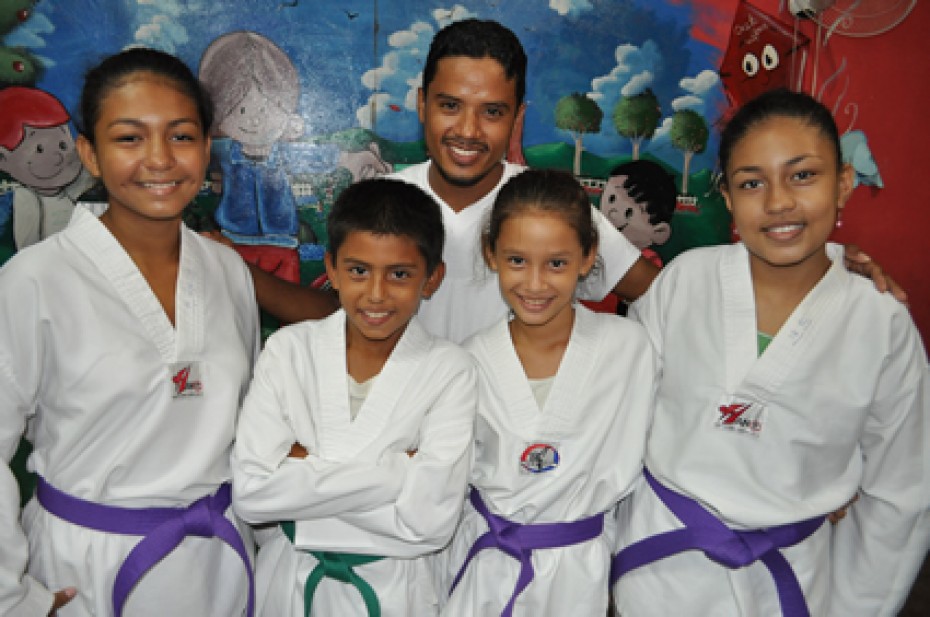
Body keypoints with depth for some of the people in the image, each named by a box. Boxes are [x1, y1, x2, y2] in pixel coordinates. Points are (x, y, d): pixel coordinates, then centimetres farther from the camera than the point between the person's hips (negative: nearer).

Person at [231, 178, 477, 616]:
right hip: (289, 577, 1)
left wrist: (305, 465, -21)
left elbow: (430, 521, -23)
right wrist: (397, 468, -23)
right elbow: (249, 492, -19)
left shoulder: (450, 371, -16)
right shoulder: (288, 349, -12)